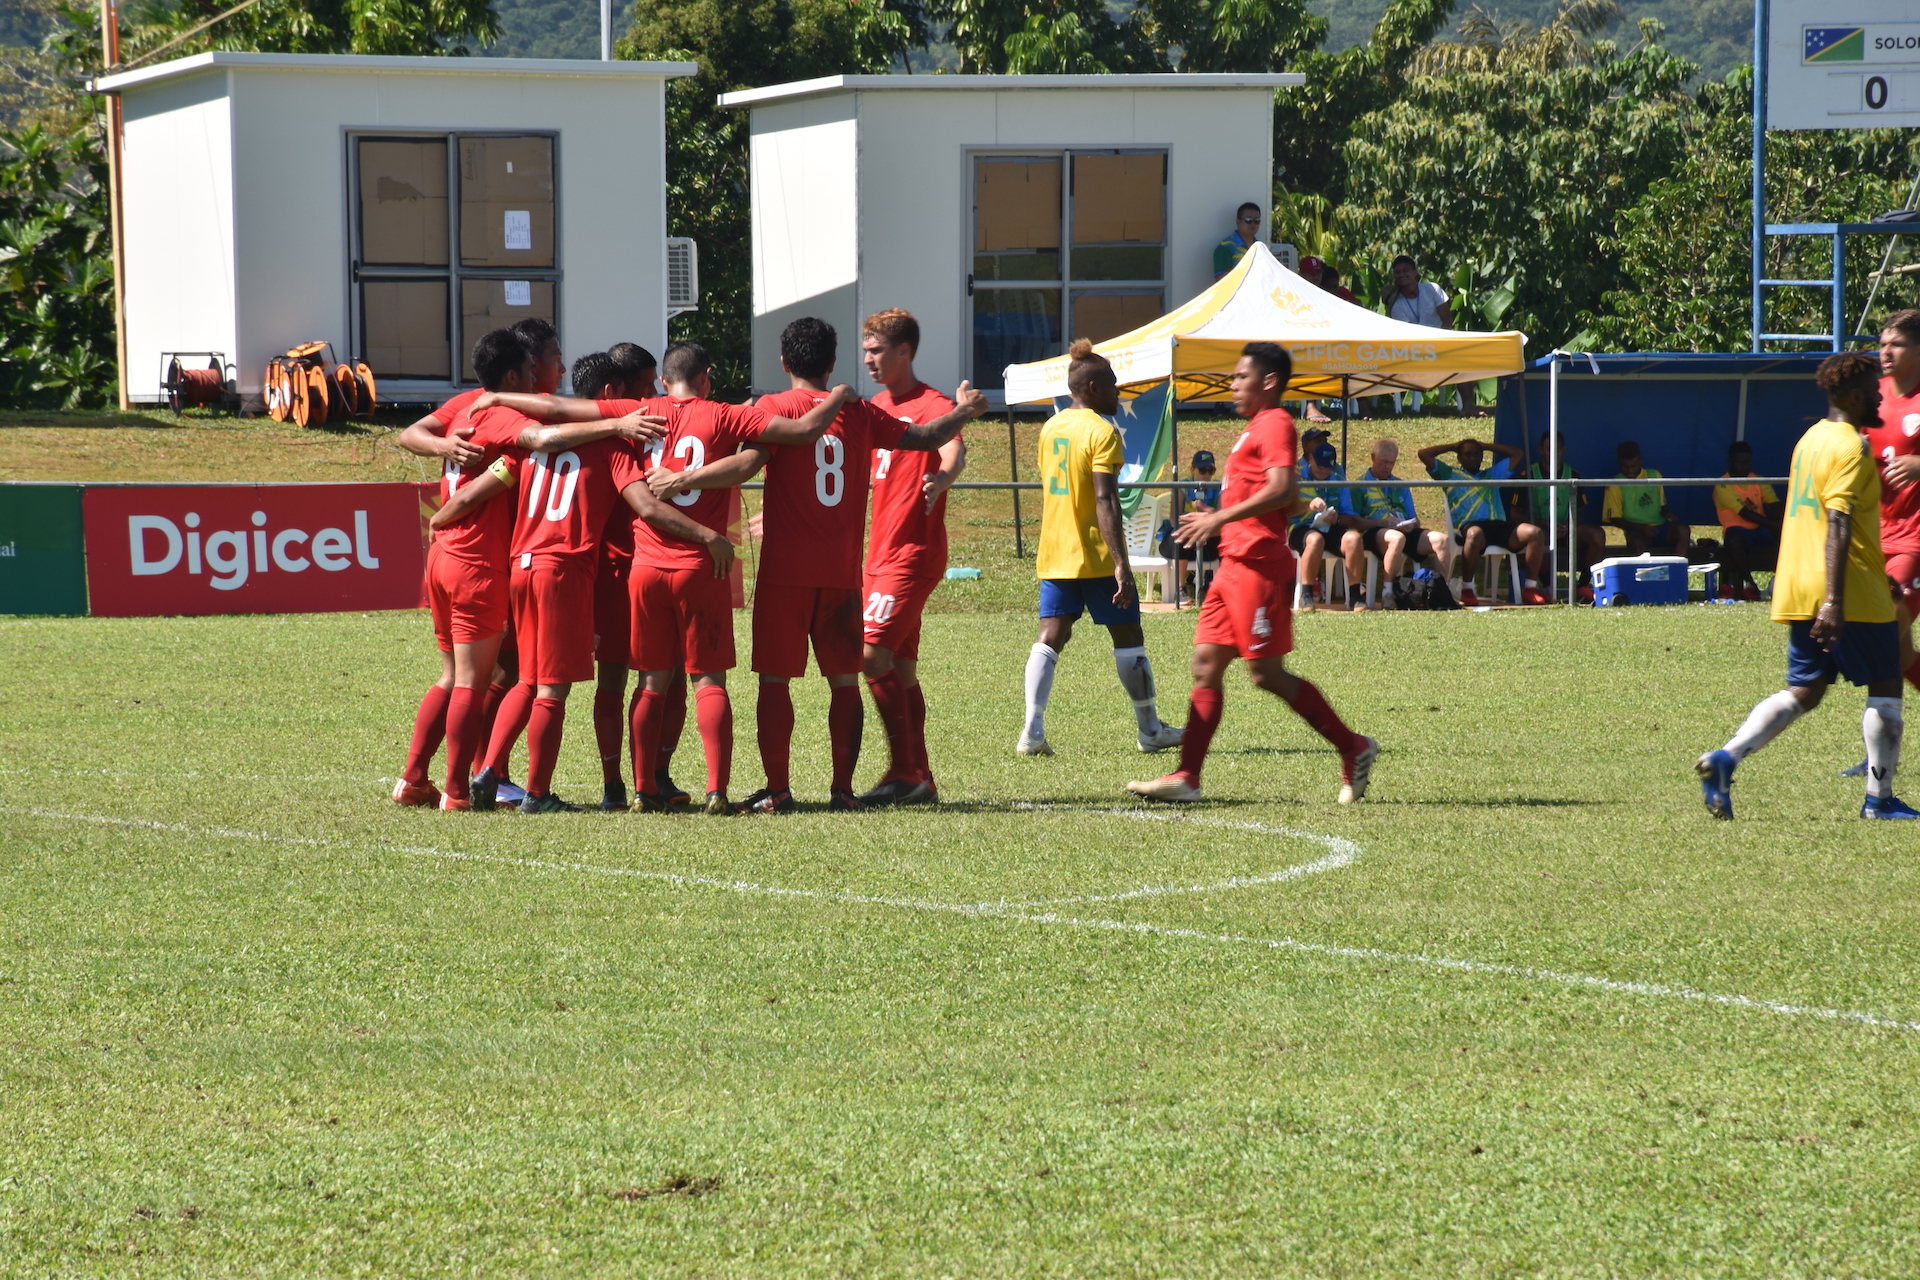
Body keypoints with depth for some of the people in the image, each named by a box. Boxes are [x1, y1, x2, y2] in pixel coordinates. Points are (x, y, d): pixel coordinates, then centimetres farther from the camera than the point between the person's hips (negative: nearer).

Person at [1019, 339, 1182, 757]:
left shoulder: (1051, 428, 11)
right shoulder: (1101, 432, -14)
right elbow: (1105, 501, -21)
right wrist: (1121, 563, -23)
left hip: (1054, 556, 7)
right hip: (1096, 555, -7)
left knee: (1051, 636, 3)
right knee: (1127, 635, 7)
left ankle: (1032, 730, -13)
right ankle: (1150, 729, 18)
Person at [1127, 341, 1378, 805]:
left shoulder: (1274, 424, -10)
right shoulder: (1257, 428, 20)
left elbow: (1281, 490, -25)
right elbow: (1292, 503, 26)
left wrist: (1221, 518, -25)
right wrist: (1217, 519, 22)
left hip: (1259, 566, -10)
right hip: (1236, 563, 10)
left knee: (1267, 673, -7)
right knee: (1206, 665, 5)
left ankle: (1353, 748, 2)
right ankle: (1186, 777, 3)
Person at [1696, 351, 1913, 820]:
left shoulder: (1811, 438, 15)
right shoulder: (1850, 448, -13)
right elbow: (1838, 523, -23)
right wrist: (1834, 600, -28)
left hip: (1799, 587, 8)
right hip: (1852, 591, -8)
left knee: (1804, 690, 10)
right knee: (1885, 686, 5)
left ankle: (1726, 758, -8)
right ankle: (1879, 798, 6)